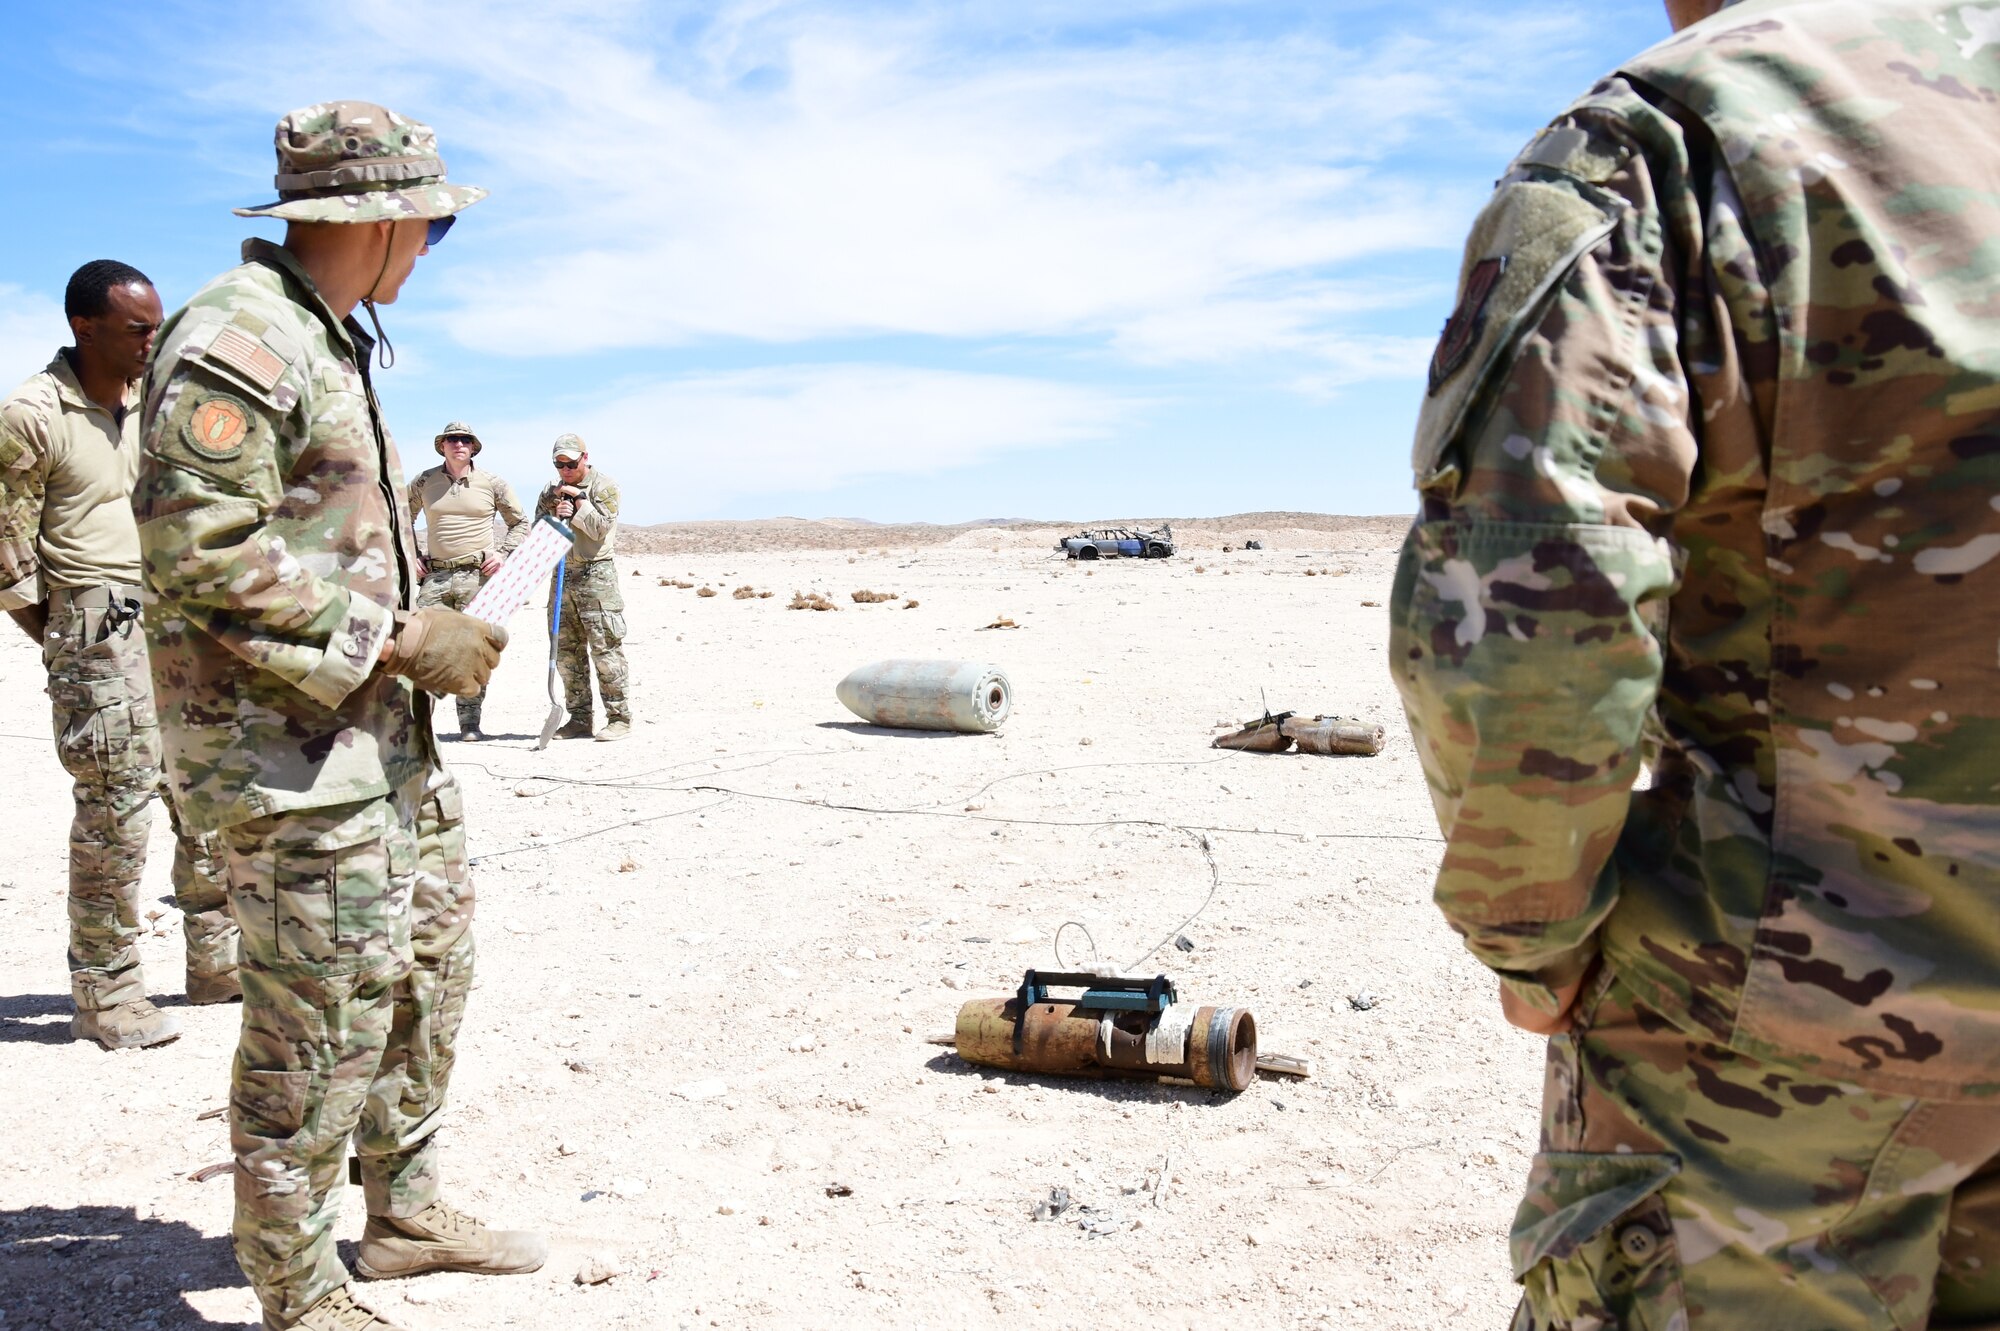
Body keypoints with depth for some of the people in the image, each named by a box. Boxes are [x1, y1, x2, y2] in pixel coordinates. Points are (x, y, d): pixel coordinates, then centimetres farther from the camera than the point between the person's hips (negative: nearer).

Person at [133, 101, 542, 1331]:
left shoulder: (328, 342, 17)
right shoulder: (235, 341, -15)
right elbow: (204, 558, -22)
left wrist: (436, 617, 12)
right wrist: (397, 640, -19)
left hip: (382, 737, 10)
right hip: (290, 751, -10)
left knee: (431, 966, 18)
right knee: (322, 1029, -1)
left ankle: (407, 1215, 34)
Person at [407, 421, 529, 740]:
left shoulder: (492, 484, 5)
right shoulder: (424, 482, 9)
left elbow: (520, 523, 13)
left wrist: (503, 552, 0)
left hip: (478, 575, -1)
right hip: (434, 575, 1)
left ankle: (470, 723, 7)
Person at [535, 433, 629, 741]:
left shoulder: (604, 486, -1)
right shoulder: (551, 491, 15)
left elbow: (599, 529, -9)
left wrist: (579, 500, -9)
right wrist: (555, 517, -7)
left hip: (596, 575, -6)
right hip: (563, 576, 6)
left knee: (606, 649, -8)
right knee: (566, 652, 6)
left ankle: (619, 718, -4)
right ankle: (578, 719, 13)